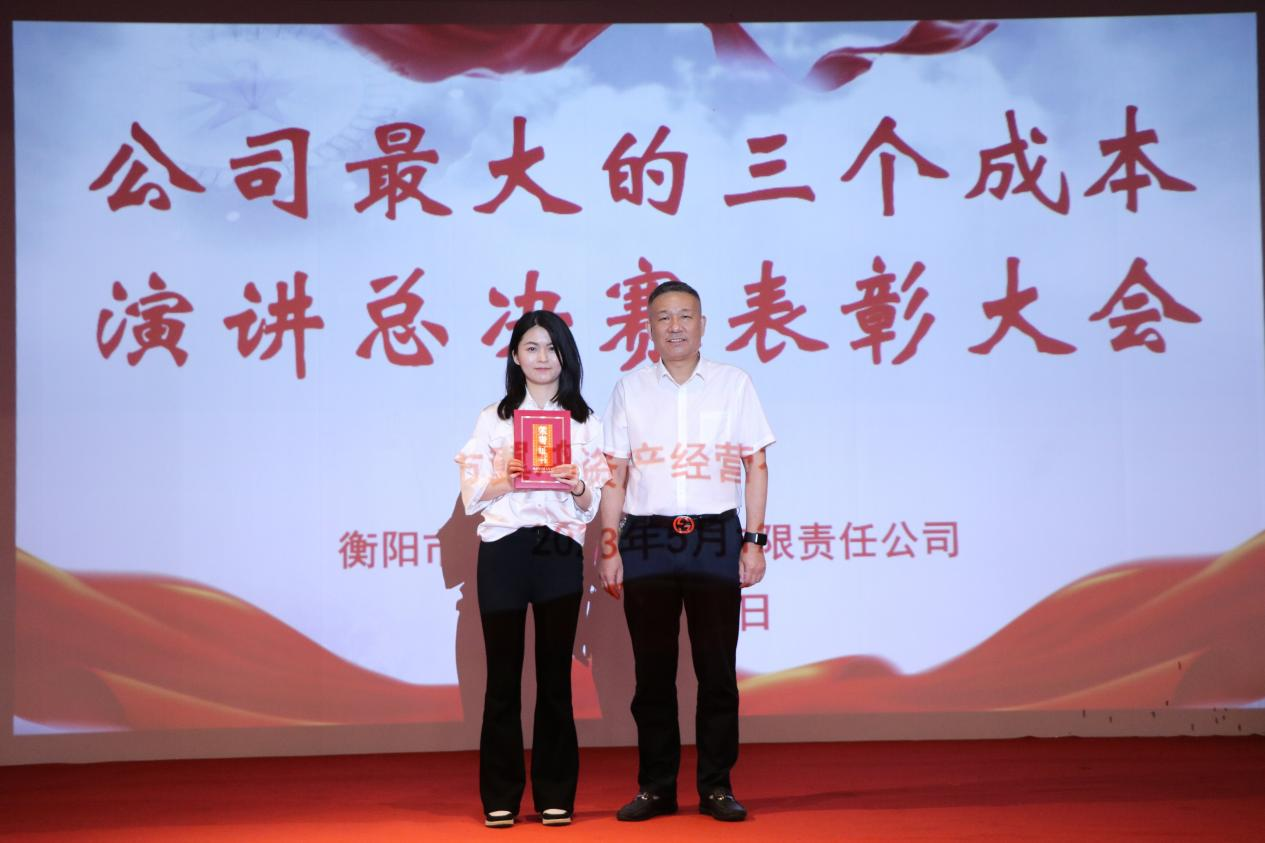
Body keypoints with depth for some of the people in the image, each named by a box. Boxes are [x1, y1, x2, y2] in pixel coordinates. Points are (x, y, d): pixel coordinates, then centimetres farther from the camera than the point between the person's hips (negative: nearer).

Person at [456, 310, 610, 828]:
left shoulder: (586, 423, 10)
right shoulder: (493, 419, 8)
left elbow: (592, 505, 7)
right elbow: (472, 495, 2)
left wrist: (577, 487, -14)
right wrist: (506, 480, -16)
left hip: (560, 553, 1)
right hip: (503, 551, -1)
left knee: (555, 673, 4)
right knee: (503, 674, 2)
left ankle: (555, 795, 13)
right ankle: (500, 796, 10)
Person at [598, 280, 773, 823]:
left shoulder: (733, 383, 6)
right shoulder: (630, 389, 8)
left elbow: (756, 466, 6)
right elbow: (614, 474, 8)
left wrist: (754, 541, -1)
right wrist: (609, 547, 2)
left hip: (714, 538, -1)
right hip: (646, 539, 1)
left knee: (717, 669, 1)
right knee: (652, 671, 5)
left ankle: (716, 785, 11)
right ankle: (656, 786, 14)